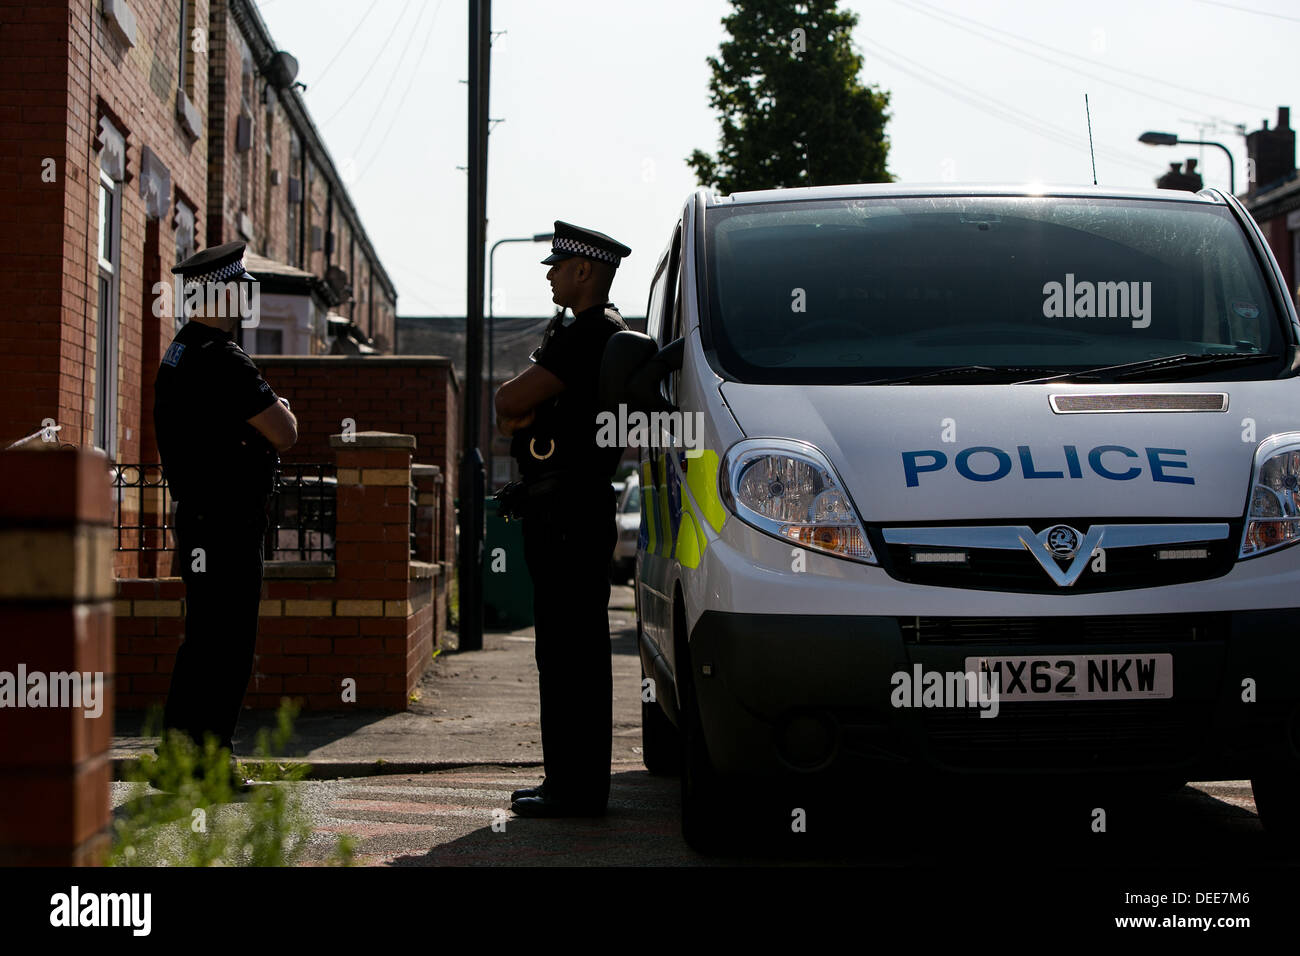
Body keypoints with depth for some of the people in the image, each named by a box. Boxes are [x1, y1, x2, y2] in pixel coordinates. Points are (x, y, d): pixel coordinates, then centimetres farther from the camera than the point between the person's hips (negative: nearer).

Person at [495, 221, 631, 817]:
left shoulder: (593, 335, -14)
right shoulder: (573, 331, 21)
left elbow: (509, 401, -18)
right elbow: (511, 407, 20)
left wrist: (516, 404, 4)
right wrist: (521, 410, -2)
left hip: (571, 514, -11)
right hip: (560, 513, 11)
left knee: (571, 652, -9)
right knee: (565, 650, 13)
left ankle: (577, 789, -8)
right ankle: (570, 782, 20)